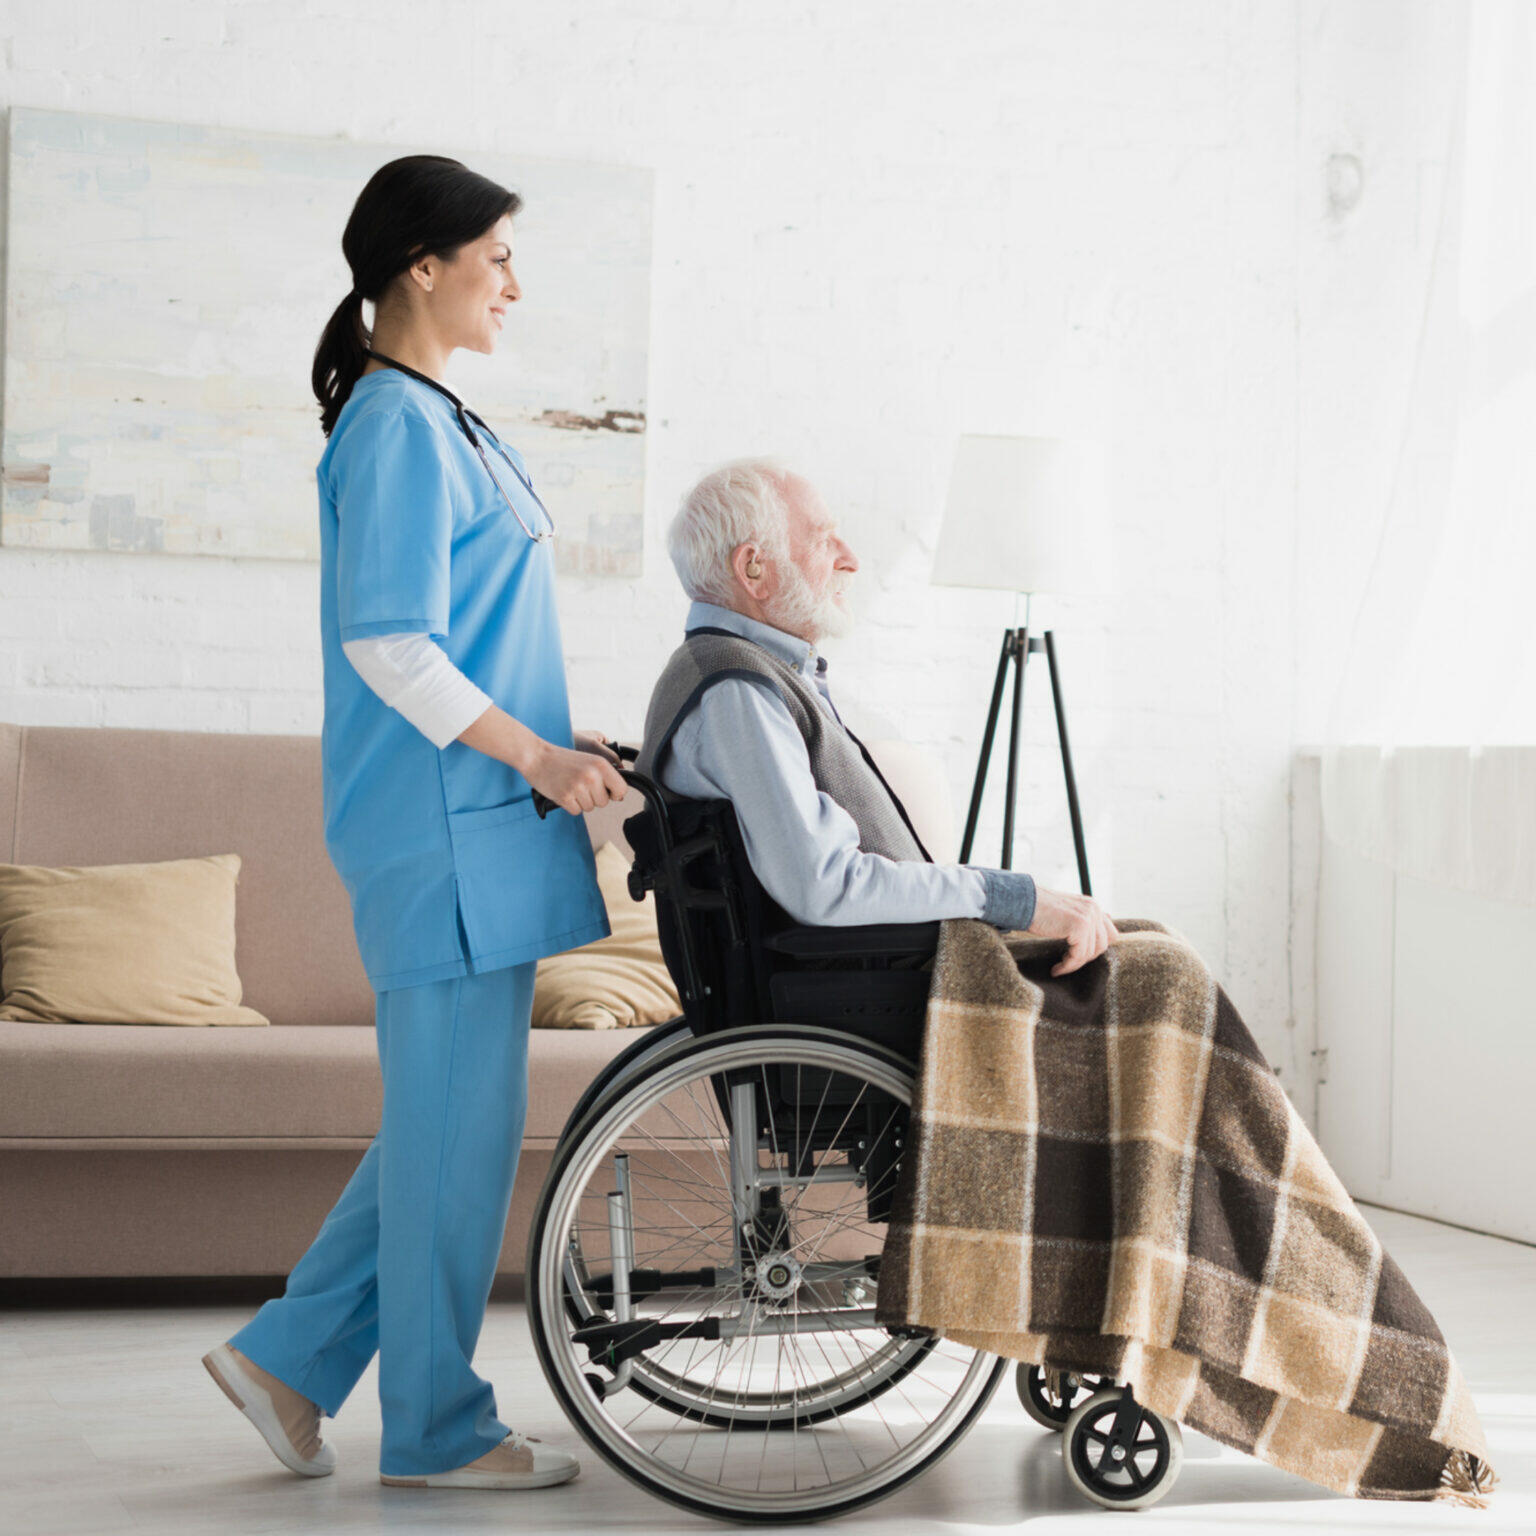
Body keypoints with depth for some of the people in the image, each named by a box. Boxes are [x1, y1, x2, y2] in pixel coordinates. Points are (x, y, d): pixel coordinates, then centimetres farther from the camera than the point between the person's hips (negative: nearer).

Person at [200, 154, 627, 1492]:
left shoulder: (439, 421, 18)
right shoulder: (398, 427, -13)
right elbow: (388, 644, -19)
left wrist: (548, 744, 16)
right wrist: (532, 753, -19)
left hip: (479, 819, 10)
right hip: (446, 829, -10)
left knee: (453, 1121, 13)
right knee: (457, 1126, -2)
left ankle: (293, 1355, 20)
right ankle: (438, 1430, 9)